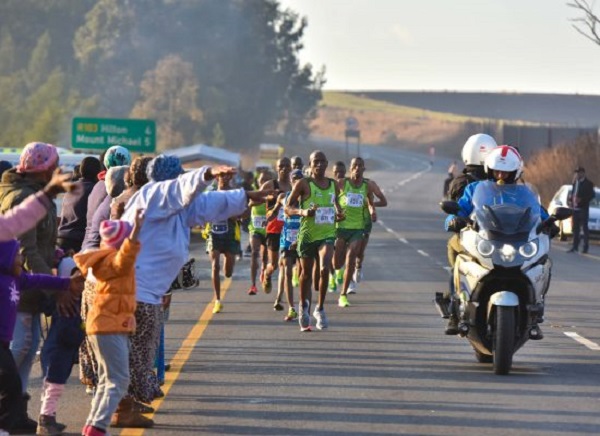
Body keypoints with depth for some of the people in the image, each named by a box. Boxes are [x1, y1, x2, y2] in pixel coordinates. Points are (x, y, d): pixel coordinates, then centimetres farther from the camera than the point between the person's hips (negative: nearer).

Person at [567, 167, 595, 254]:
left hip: (583, 209, -6)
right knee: (575, 228, 9)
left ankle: (585, 247, 2)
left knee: (584, 228, -2)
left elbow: (592, 195, -12)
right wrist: (571, 200, 3)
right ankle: (575, 246, 13)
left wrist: (581, 199, -20)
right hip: (575, 208, 6)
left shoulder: (588, 183, -7)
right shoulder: (575, 182, 13)